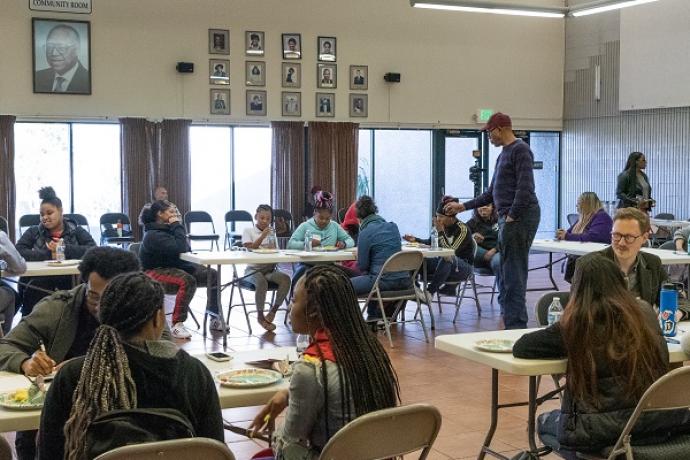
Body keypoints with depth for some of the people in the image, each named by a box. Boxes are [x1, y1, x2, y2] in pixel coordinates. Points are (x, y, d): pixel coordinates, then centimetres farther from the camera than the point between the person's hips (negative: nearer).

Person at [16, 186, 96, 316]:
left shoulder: (77, 231, 13)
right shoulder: (33, 232, 16)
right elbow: (18, 252, -1)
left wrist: (65, 249, -12)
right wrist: (49, 254, -11)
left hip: (69, 281, -1)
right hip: (39, 281, 1)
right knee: (34, 287, -32)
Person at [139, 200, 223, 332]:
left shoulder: (167, 229, 9)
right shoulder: (154, 235, -20)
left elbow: (186, 249, 12)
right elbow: (180, 248, -31)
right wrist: (177, 226, -21)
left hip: (177, 266, 9)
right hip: (157, 271, -9)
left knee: (213, 275, -4)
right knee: (187, 281, -38)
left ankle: (215, 319, 0)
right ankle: (177, 324, -36)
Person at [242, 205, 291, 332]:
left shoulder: (271, 232, 16)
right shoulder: (248, 231, 5)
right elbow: (249, 248, -9)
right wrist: (262, 236, -18)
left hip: (270, 268, 4)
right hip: (253, 269, -4)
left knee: (286, 279, -26)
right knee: (261, 282, -37)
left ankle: (273, 311, -13)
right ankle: (260, 316, -18)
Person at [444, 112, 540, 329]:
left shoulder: (520, 150, -7)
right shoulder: (503, 155, 22)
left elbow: (525, 187, -18)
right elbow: (491, 193, 27)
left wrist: (513, 216, -17)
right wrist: (463, 206, 25)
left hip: (519, 218, -10)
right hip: (507, 219, 10)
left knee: (513, 274, -10)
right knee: (504, 276, 11)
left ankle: (516, 326, -8)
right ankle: (512, 324, 15)